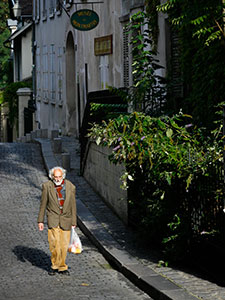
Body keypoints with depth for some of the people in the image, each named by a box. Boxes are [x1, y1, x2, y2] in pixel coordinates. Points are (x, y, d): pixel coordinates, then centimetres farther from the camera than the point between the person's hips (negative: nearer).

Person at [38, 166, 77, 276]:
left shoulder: (70, 187, -3)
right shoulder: (47, 186, -5)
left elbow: (73, 206, 4)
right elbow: (43, 204, 2)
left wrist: (73, 223, 5)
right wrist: (40, 221, 1)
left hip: (66, 219, 2)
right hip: (53, 218, -2)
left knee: (64, 246, 3)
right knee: (55, 244, -13)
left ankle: (62, 267, 19)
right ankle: (54, 265, 7)